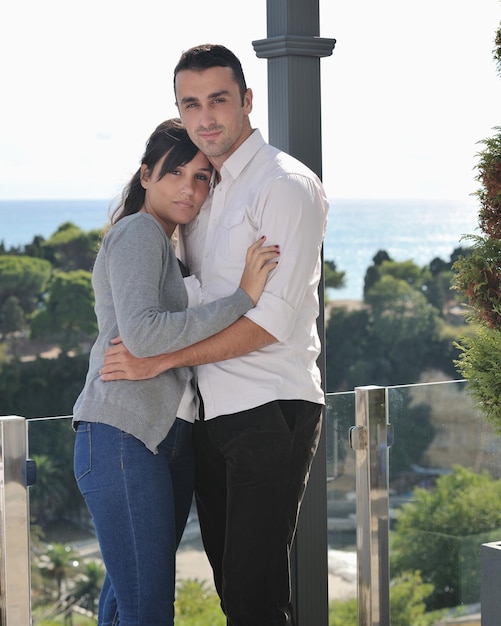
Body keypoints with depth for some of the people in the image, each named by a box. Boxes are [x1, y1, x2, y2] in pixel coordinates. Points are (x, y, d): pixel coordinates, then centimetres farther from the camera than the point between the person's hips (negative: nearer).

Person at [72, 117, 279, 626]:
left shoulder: (162, 242, 25)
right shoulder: (138, 233, -7)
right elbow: (142, 333, -22)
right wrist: (242, 298, -20)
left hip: (166, 439, 10)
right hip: (124, 436, -10)